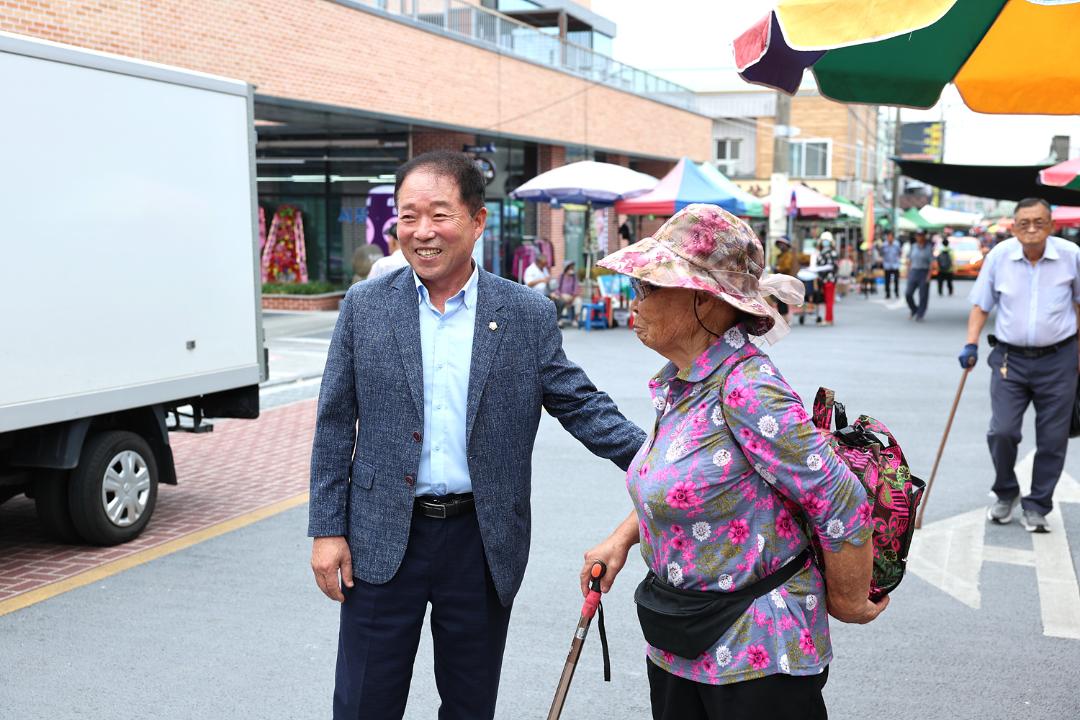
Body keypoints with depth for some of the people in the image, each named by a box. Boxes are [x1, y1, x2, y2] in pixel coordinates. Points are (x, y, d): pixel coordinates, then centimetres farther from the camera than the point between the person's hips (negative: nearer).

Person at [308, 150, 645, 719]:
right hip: (383, 540, 0)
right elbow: (335, 425, 2)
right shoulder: (365, 306, -1)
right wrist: (327, 530, -1)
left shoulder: (529, 315, -2)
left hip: (483, 542, 0)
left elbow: (579, 404, 2)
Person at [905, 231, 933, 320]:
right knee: (908, 294, -5)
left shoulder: (928, 248, -4)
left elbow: (932, 262, -7)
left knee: (923, 296, -1)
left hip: (924, 272, -3)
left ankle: (920, 315, 9)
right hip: (913, 272, 4)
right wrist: (908, 272, 9)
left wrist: (929, 275, -15)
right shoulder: (913, 247, 9)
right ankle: (914, 311, 18)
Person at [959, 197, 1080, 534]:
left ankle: (1036, 507, 20)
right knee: (1002, 431, -7)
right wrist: (971, 345, -7)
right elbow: (981, 305, 5)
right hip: (1010, 358, 0)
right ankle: (1005, 494, 19)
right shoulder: (999, 256, -4)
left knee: (1052, 439, 4)